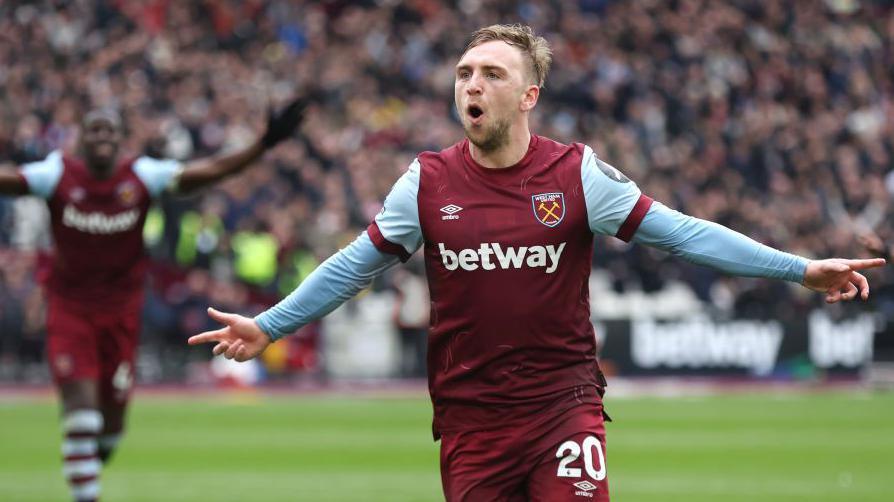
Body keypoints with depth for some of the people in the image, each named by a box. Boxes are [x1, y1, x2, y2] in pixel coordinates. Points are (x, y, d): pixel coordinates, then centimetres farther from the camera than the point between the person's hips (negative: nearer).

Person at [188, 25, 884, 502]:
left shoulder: (578, 175, -3)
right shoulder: (428, 183, 1)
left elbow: (679, 233, -3)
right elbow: (356, 265, 12)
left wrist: (801, 269, -8)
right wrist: (268, 327, 11)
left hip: (564, 403, -2)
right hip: (468, 416, 2)